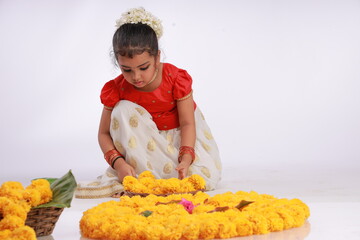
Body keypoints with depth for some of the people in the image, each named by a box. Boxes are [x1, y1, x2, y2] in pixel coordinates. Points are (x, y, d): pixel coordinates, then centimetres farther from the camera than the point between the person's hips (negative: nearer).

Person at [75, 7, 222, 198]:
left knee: (206, 176, -26)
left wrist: (186, 158, -38)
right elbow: (104, 133, -17)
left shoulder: (176, 78, -23)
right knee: (123, 109, -29)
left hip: (178, 132, -1)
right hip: (145, 138, 1)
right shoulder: (117, 89, -19)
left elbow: (187, 123, -23)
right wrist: (118, 163, -36)